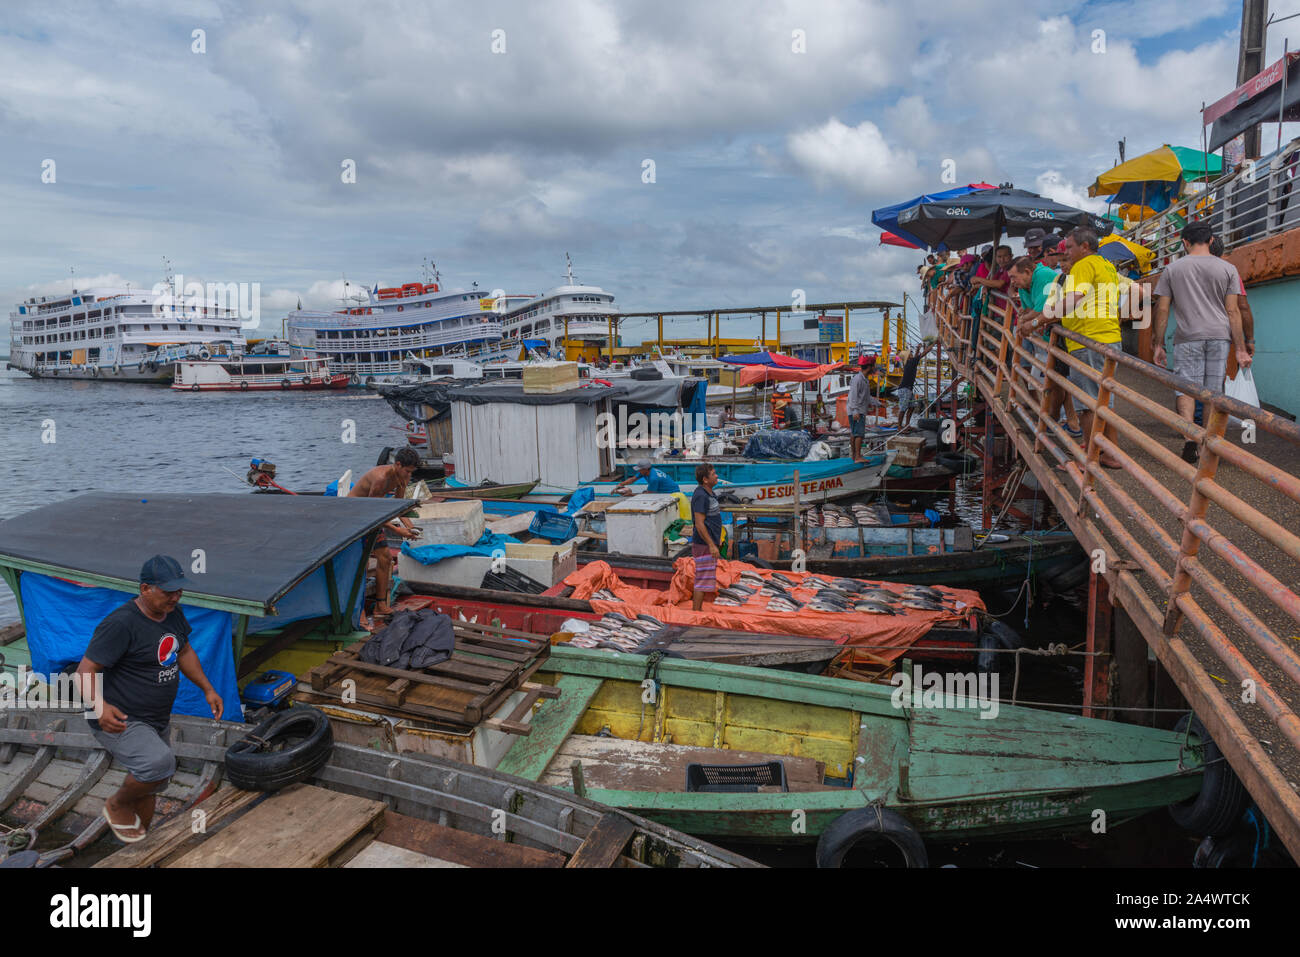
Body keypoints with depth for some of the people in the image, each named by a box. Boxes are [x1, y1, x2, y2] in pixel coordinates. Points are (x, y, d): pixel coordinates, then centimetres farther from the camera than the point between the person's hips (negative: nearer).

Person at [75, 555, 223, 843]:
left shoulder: (174, 613, 3)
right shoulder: (121, 624, -23)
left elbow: (184, 652, 19)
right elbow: (85, 671, -22)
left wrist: (208, 689, 14)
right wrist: (99, 706, -39)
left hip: (156, 721, 9)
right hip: (119, 721, -8)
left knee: (148, 784, 19)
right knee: (160, 763, -31)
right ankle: (117, 805, 0)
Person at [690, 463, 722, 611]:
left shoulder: (709, 493, 12)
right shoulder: (700, 495, -19)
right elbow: (699, 524, -23)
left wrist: (717, 539, 24)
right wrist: (712, 545, -24)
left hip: (710, 542, 10)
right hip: (704, 545, -10)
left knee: (704, 579, 14)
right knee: (704, 580, -7)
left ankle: (698, 610, 22)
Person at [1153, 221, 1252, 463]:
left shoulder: (1172, 268, 4)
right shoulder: (1227, 268, 5)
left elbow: (1162, 310, 2)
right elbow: (1233, 311, 2)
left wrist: (1159, 345, 8)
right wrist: (1241, 349, 3)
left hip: (1187, 337, -1)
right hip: (1220, 336, 2)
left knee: (1186, 388, -2)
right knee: (1213, 392, 7)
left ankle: (1189, 437, -23)